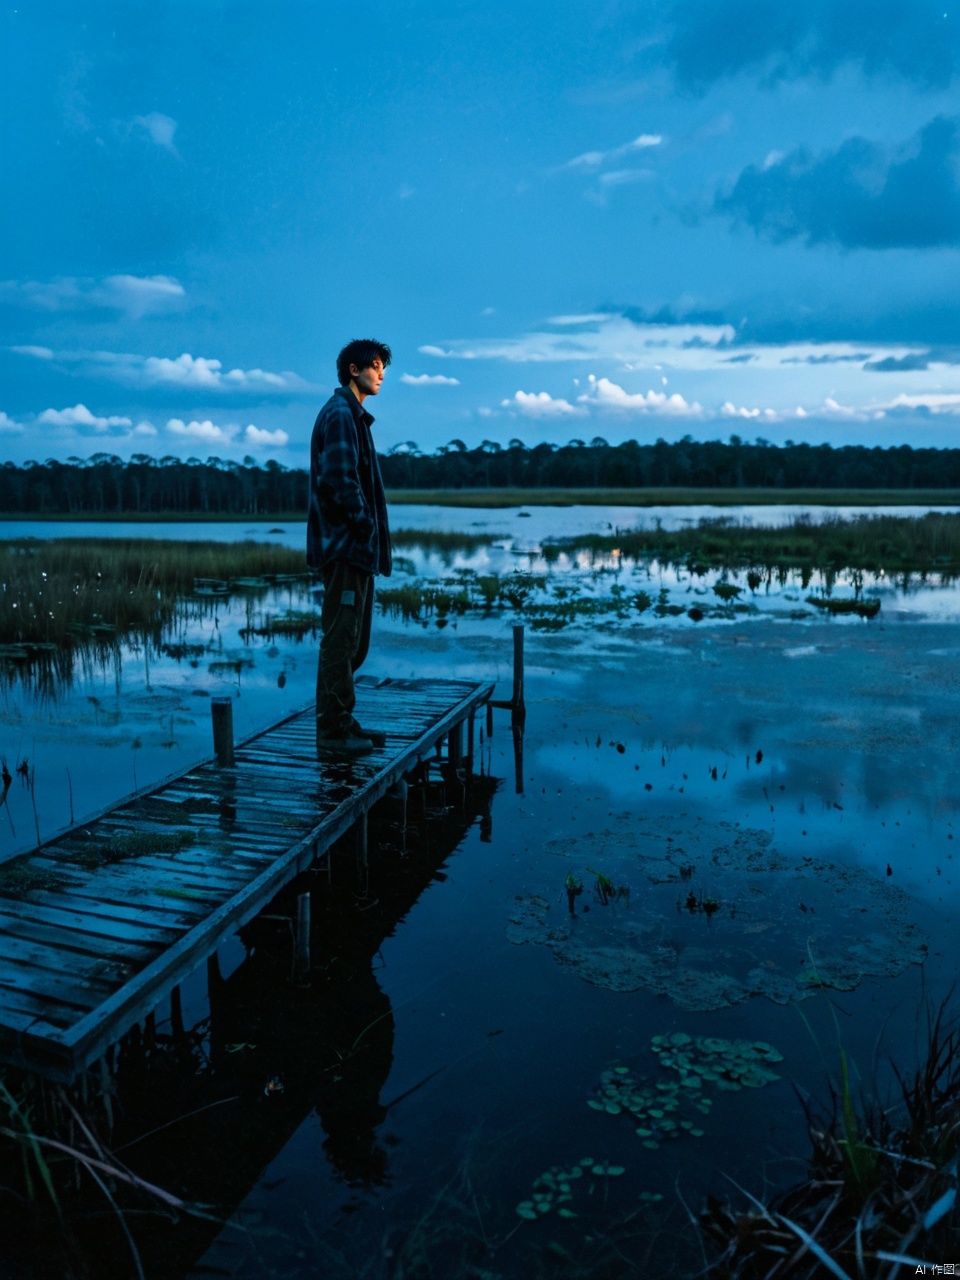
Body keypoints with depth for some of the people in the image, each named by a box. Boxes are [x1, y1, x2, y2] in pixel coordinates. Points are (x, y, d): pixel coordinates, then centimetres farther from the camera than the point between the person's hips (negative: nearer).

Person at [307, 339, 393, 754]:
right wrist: (363, 524, -13)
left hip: (355, 546, 10)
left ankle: (342, 721, 22)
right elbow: (338, 479, -20)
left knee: (351, 638, 14)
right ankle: (332, 728, 0)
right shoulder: (340, 414, -10)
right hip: (344, 544, -10)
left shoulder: (353, 415, 21)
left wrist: (369, 530, 12)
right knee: (340, 637, -6)